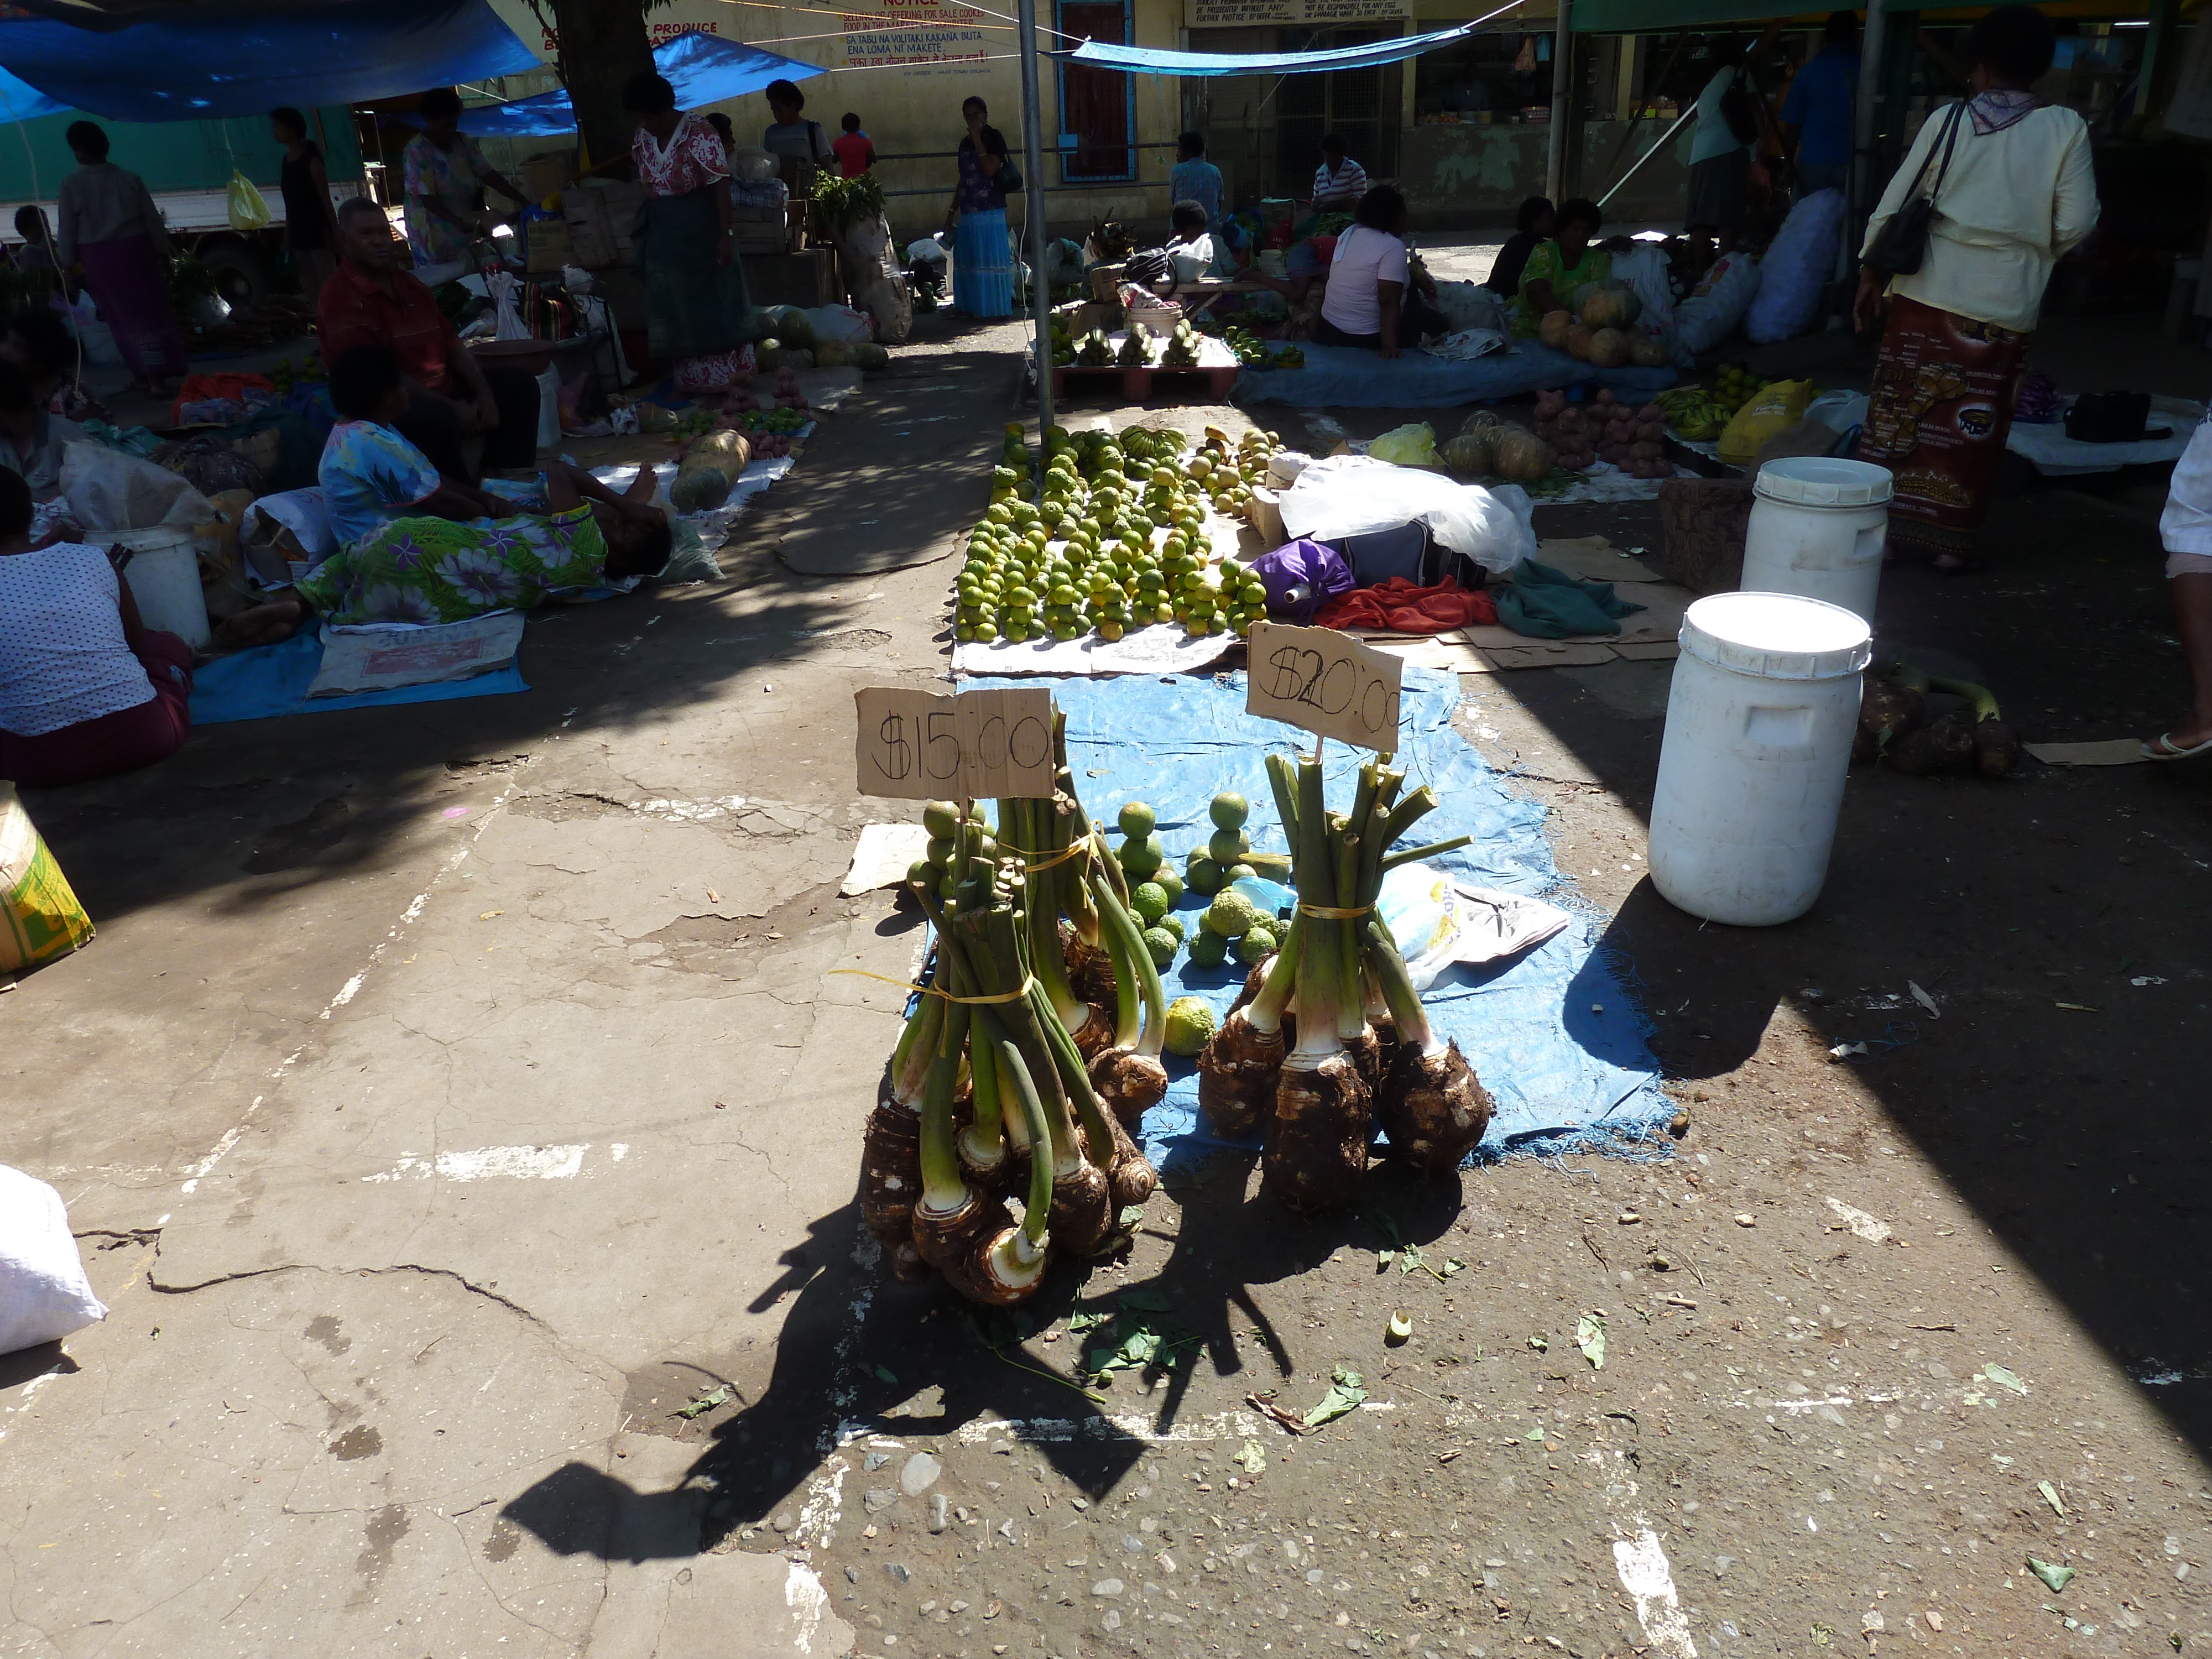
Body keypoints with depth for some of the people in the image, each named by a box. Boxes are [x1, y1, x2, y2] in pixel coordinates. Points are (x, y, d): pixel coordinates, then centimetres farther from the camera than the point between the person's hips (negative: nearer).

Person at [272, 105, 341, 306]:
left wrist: (336, 235, -16)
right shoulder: (287, 160, 13)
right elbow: (291, 204, 16)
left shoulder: (311, 159, -8)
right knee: (310, 290, 7)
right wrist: (287, 238, 15)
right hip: (299, 233, 8)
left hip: (318, 231, -8)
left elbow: (326, 200, -11)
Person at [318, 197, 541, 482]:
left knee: (520, 385, 7)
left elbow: (451, 343, 15)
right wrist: (450, 406, -23)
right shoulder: (340, 297, -14)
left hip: (443, 387, 9)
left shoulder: (408, 282, 15)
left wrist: (484, 392, -1)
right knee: (438, 418, -40)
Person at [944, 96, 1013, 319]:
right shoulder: (965, 142, 16)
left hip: (990, 211, -7)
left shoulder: (994, 137, -3)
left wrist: (978, 141, -15)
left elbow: (991, 169, -19)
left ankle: (995, 307, 0)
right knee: (968, 259, 8)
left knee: (991, 258, -5)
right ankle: (971, 306, 14)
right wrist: (952, 210, 19)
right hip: (968, 212, 7)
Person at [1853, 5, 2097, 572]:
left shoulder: (1948, 120, 1)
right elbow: (2076, 222, -3)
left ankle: (1882, 529, 8)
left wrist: (1870, 276, 11)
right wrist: (2032, 253, 16)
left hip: (1925, 294, 0)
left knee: (1899, 413, 6)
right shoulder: (2066, 129, 1)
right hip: (2006, 307, 1)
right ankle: (1952, 542, 12)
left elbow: (1894, 204, 1)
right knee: (1973, 427, 7)